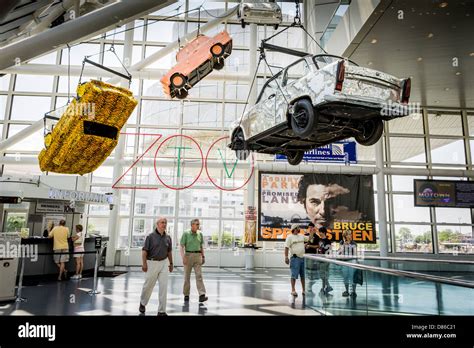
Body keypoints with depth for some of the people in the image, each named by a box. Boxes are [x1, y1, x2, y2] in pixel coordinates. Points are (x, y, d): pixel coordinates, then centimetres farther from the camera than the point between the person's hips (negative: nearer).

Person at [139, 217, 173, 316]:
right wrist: (144, 263, -16)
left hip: (164, 263, 3)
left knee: (164, 286, -3)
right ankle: (142, 303, 39)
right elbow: (144, 251, -9)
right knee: (148, 285, 11)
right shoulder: (150, 236, -7)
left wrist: (171, 263, 16)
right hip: (152, 263, -3)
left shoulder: (168, 237, 5)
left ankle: (162, 311, 5)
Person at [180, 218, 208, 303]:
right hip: (188, 255, -2)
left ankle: (202, 295, -13)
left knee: (199, 275, -7)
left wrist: (203, 256, 12)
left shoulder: (200, 234, 9)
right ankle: (186, 295, 21)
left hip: (198, 256, 2)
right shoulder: (186, 234, -3)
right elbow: (181, 246, -5)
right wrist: (183, 257, -16)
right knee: (187, 276, 7)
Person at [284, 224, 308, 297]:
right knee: (294, 275, -3)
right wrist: (286, 257, -16)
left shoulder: (301, 236, 14)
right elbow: (286, 247, -10)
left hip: (303, 257, 6)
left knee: (303, 275, 11)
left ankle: (304, 290, 20)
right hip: (295, 258, -6)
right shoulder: (290, 237, -5)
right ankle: (293, 290, 5)